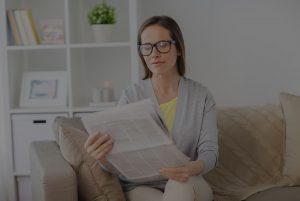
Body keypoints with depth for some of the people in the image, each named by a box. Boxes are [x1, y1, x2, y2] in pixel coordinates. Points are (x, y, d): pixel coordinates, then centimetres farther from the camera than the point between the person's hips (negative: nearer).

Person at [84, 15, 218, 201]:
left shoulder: (202, 96, 1)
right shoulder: (131, 96, -2)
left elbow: (210, 151, -7)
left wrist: (192, 168, -32)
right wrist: (104, 158, -33)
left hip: (189, 185, 1)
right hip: (141, 185, -1)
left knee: (181, 185, -34)